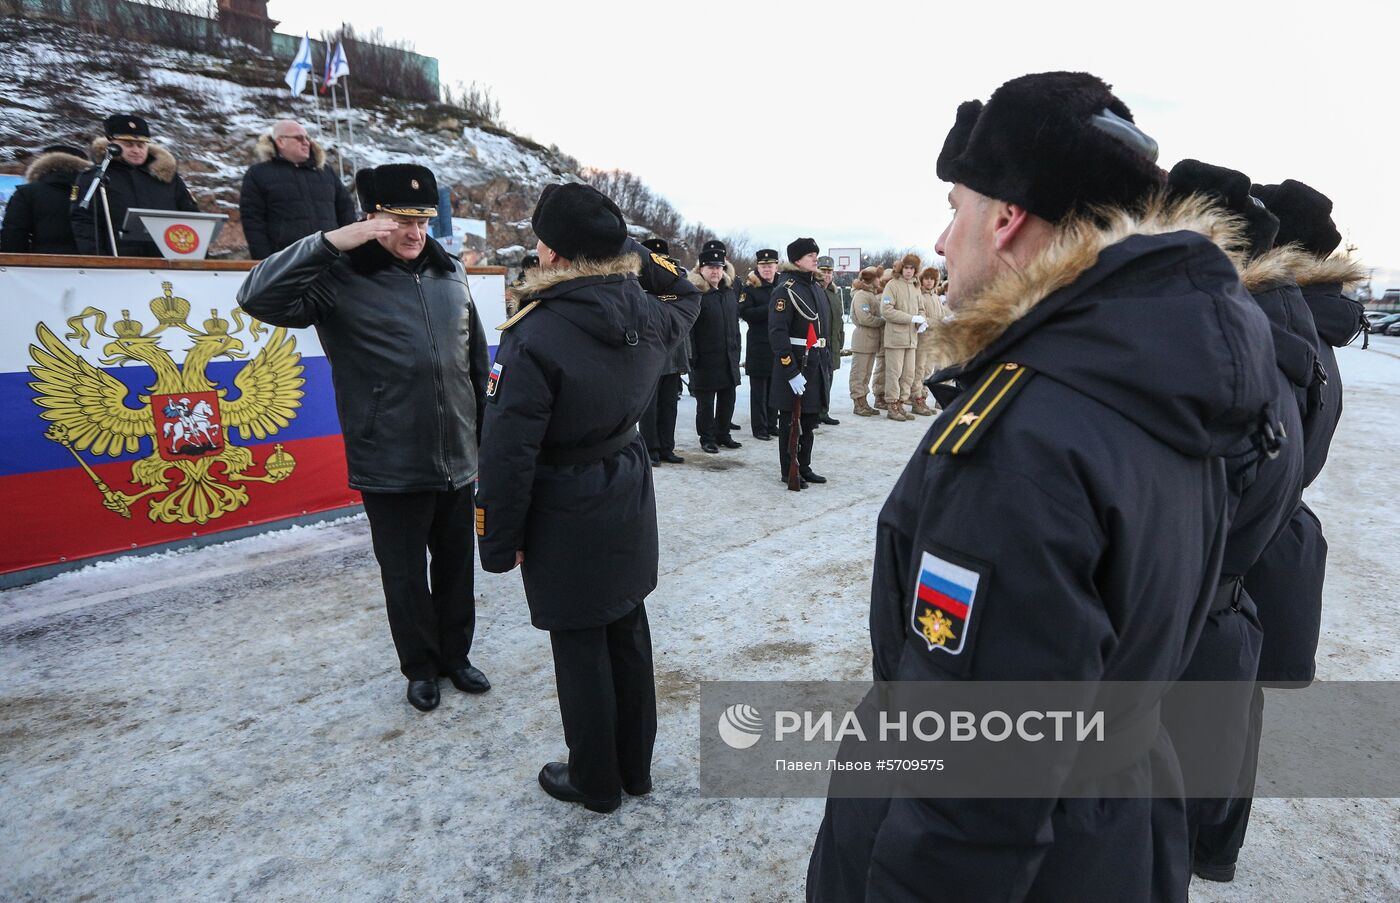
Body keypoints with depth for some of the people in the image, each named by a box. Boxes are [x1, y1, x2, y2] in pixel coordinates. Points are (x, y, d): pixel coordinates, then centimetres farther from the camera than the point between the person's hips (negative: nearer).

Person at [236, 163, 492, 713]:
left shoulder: (449, 274, 8)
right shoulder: (342, 279, -6)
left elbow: (477, 362, 13)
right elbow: (259, 296, -20)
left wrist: (485, 431, 14)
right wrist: (331, 243, -25)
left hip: (457, 461, 4)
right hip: (391, 470, -4)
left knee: (457, 566, 17)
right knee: (405, 577, 11)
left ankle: (455, 655, 38)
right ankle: (420, 667, 33)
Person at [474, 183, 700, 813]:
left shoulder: (535, 335, -22)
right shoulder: (646, 315, -4)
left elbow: (509, 452, -20)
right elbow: (685, 298, 22)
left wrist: (500, 542, -9)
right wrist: (633, 250, 9)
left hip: (566, 522, -6)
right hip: (628, 506, 7)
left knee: (581, 650, 10)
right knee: (628, 634, 19)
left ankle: (595, 782, 30)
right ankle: (636, 766, 37)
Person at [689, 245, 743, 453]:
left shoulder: (730, 292, 12)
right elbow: (689, 329, -14)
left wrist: (736, 351, 14)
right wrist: (692, 357, -16)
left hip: (729, 359, 7)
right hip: (706, 360, -7)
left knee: (727, 399, 14)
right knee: (706, 402, 4)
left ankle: (723, 434, 28)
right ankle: (707, 439, 16)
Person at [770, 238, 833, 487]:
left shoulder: (817, 287, 13)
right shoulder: (786, 289, -13)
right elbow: (777, 332, -20)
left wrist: (826, 363, 16)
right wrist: (791, 371, -23)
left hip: (816, 364, 8)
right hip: (794, 363, -8)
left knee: (810, 420, 14)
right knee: (790, 422, 3)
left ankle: (804, 467, 26)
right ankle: (788, 472, 14)